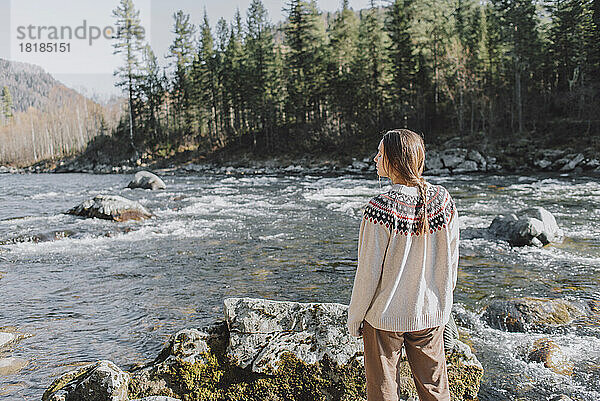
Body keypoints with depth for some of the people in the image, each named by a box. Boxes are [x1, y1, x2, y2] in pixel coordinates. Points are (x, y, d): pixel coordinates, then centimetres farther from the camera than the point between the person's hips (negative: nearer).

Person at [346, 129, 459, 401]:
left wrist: (354, 317, -3)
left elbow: (369, 272, -17)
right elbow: (451, 260, 3)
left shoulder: (381, 209, -22)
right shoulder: (443, 201, -7)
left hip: (385, 315, -4)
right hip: (431, 315, 5)